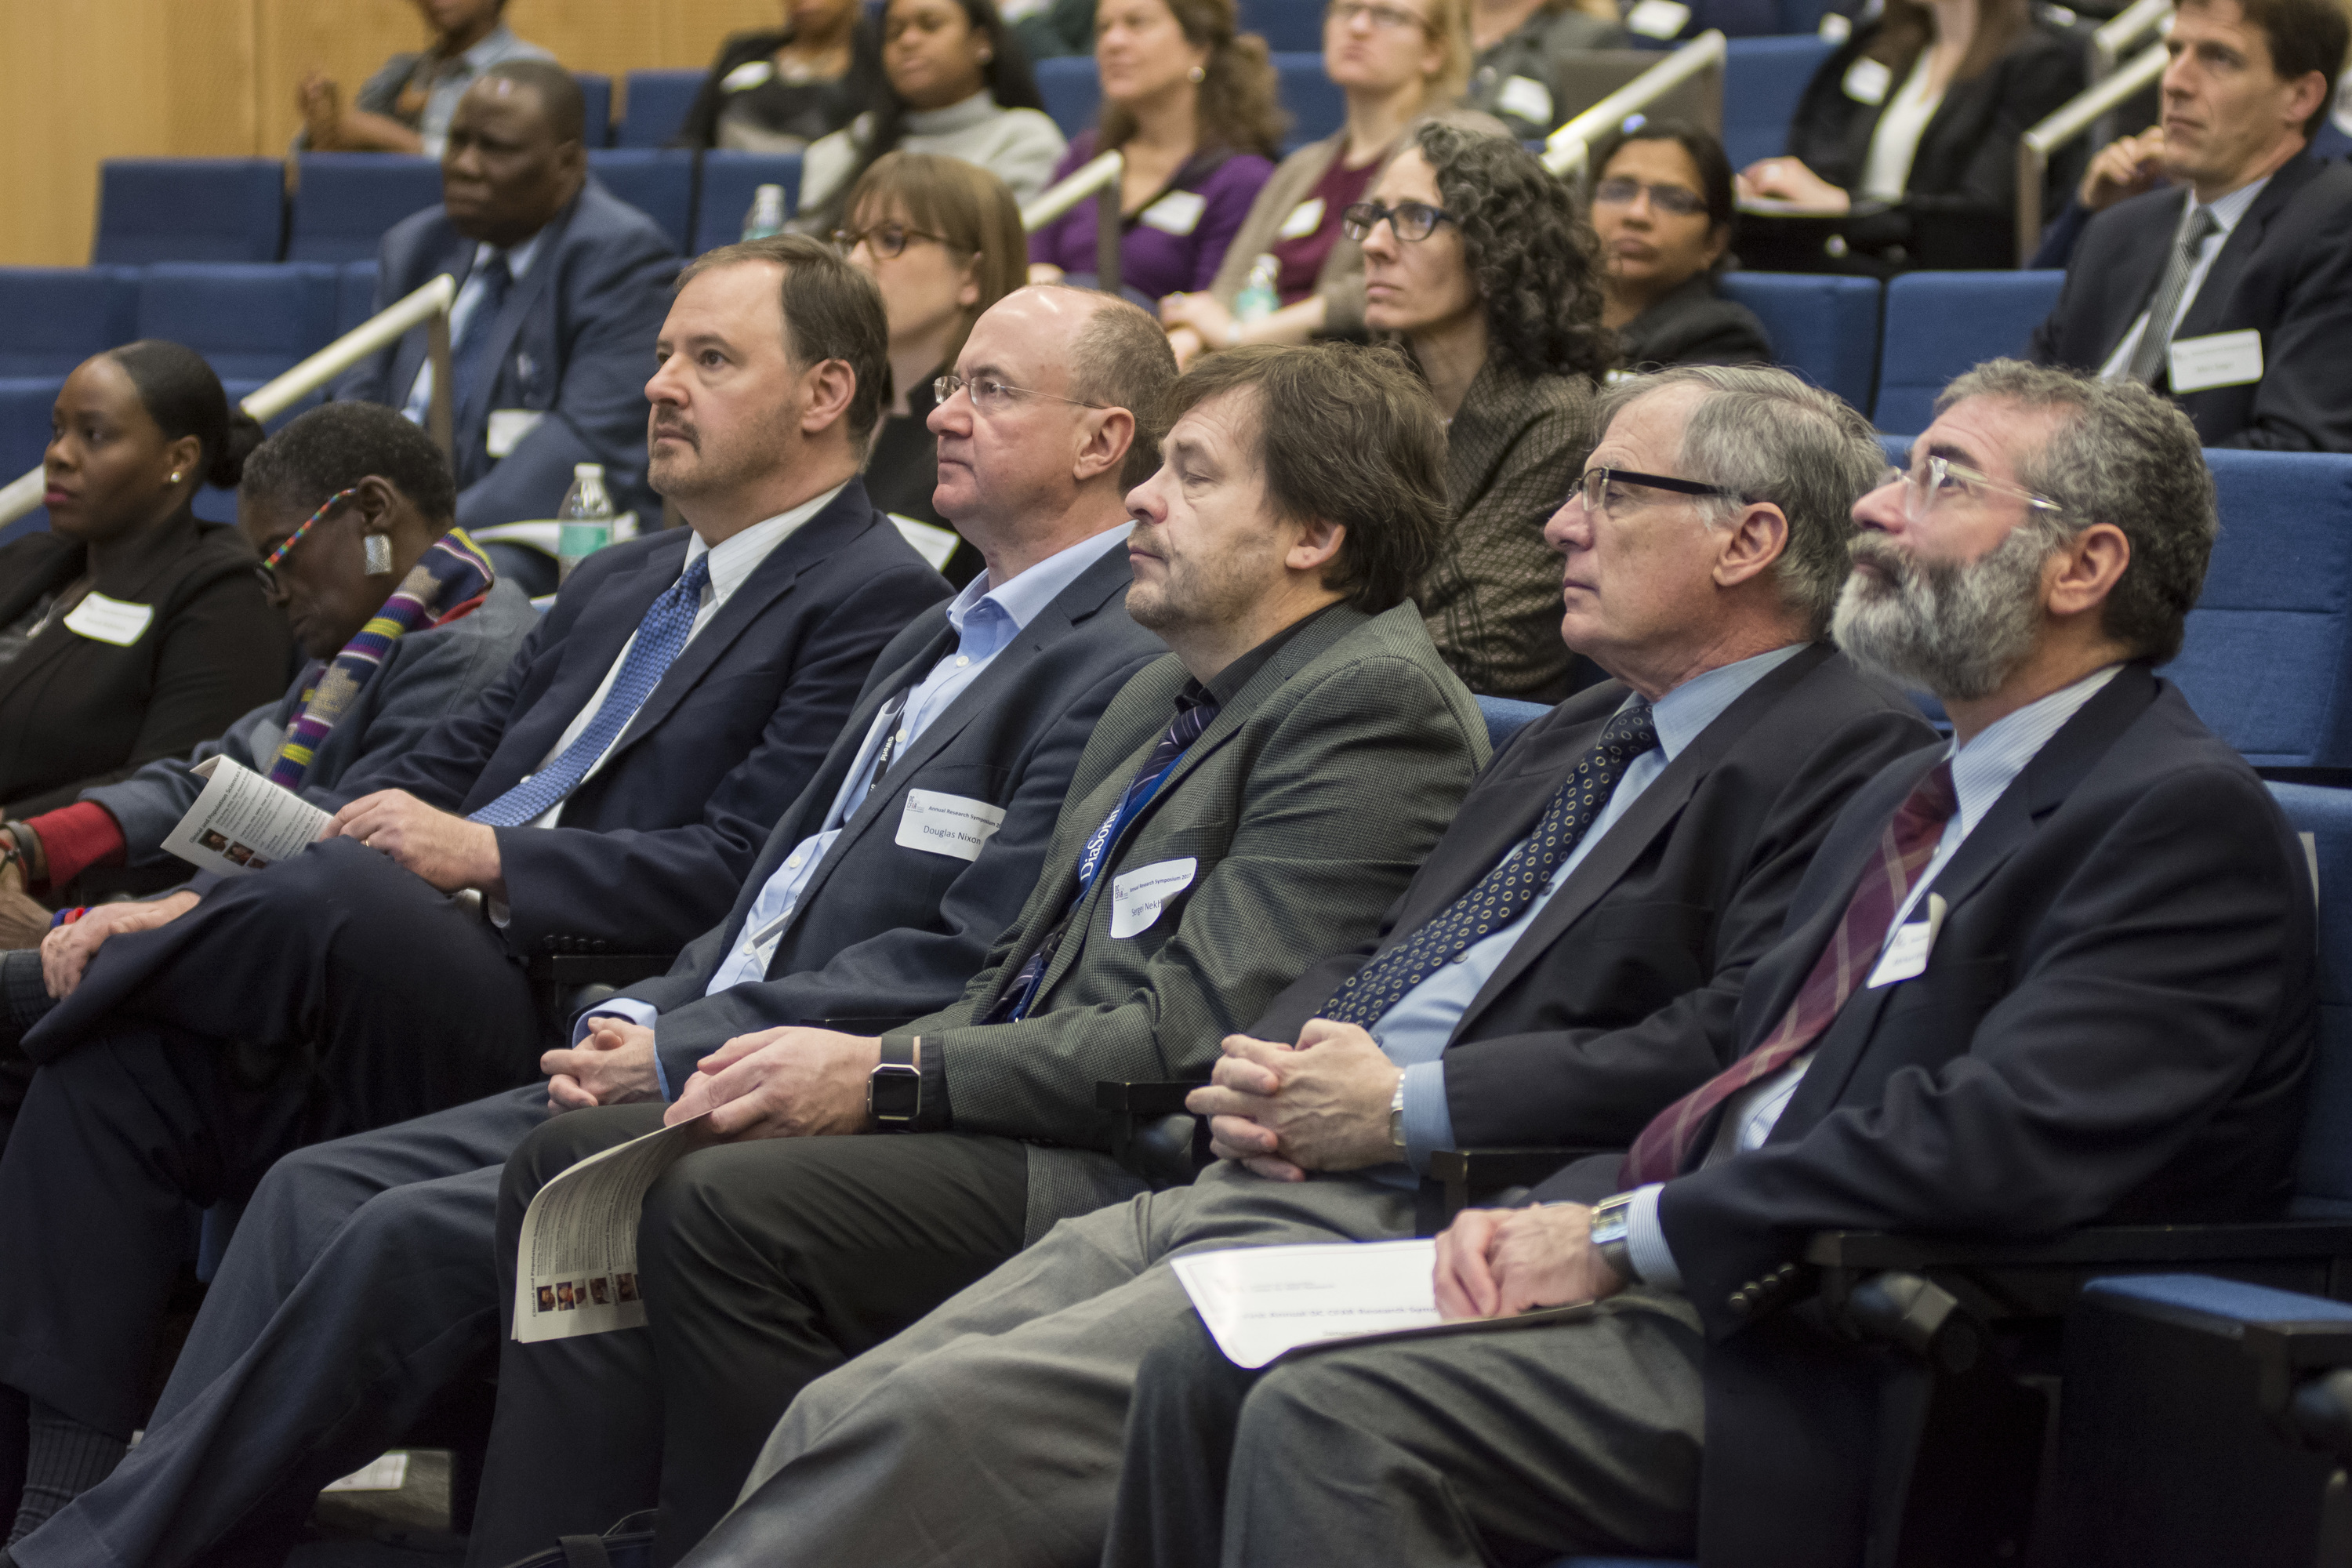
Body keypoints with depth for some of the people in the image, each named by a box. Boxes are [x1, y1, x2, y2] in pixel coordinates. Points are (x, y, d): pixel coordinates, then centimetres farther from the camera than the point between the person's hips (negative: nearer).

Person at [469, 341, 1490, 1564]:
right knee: (578, 1164, -1)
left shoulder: (1376, 703, -11)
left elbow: (1201, 1036, -18)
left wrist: (889, 1075, -15)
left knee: (727, 1209, -26)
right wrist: (834, 1068, 1)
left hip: (1142, 1172, -10)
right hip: (1030, 1128, 10)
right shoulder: (1158, 700, 22)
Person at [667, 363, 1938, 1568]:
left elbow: (1741, 1044, -17)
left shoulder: (1853, 756, -4)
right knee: (842, 1417, -7)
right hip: (1242, 1185, 9)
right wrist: (1266, 1072, 4)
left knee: (948, 1413, -23)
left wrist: (1405, 1107, -14)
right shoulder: (1579, 736, 26)